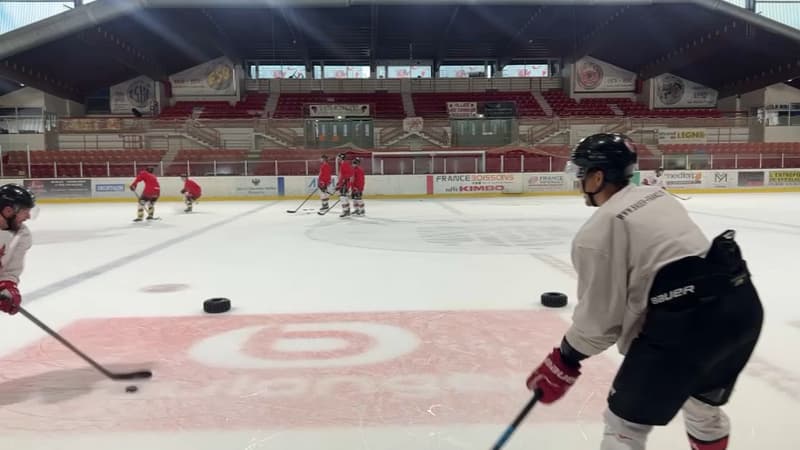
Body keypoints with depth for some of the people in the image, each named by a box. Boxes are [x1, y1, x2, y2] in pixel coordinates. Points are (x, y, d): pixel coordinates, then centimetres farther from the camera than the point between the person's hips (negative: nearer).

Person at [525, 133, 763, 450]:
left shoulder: (597, 231, -8)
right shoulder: (657, 196, 15)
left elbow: (601, 315, -7)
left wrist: (564, 361, 7)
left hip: (689, 321, -8)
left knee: (625, 422, 7)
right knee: (703, 400, 33)